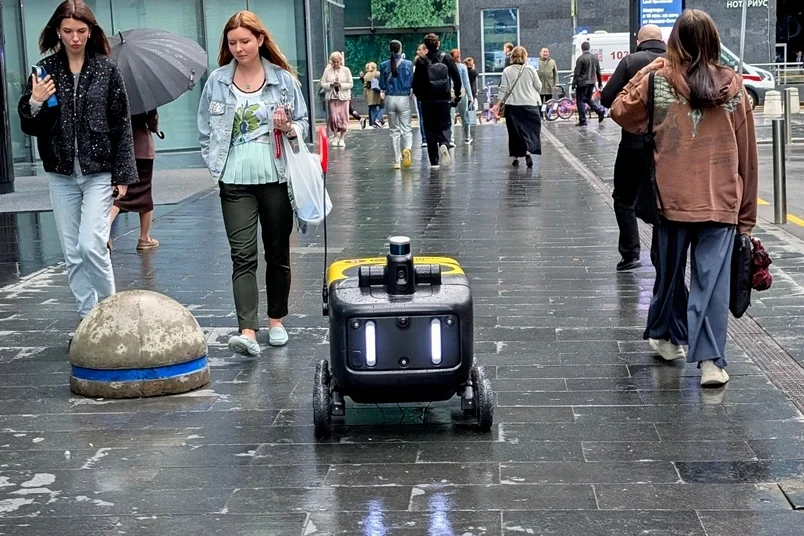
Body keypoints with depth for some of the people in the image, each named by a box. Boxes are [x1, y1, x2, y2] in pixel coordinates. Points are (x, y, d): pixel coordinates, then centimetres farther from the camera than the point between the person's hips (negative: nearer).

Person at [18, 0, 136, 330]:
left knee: (91, 245, -14)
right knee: (72, 253, 7)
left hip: (99, 172, -3)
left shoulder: (107, 70, -1)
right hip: (61, 175, 3)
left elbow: (121, 125, 0)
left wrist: (123, 175, -3)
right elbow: (29, 127, 6)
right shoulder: (45, 70, 4)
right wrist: (34, 102, -15)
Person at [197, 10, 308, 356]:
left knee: (278, 253, 11)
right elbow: (205, 129, 11)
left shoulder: (283, 79, 1)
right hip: (235, 184, 0)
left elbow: (303, 124, 7)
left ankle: (276, 321, 26)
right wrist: (216, 164, 2)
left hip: (277, 179, 0)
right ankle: (247, 332, -14)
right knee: (243, 257, -8)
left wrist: (289, 128, -13)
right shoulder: (217, 81, 4)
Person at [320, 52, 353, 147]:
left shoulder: (346, 70, 3)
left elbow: (350, 84, 1)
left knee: (343, 117, -2)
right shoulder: (327, 70, 4)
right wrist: (330, 85, -16)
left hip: (343, 97, 0)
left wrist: (341, 85, -15)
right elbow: (323, 83, 3)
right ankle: (335, 136, 10)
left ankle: (342, 138, 7)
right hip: (332, 97, 0)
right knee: (333, 117, -5)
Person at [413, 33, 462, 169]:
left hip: (428, 101, -1)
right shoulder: (447, 58, -1)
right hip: (445, 99, 1)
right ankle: (444, 144, -21)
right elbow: (457, 78, -1)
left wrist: (420, 97, 9)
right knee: (445, 126, 12)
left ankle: (434, 162, 5)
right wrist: (457, 96, 9)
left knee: (430, 130, 7)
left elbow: (416, 83, -6)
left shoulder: (421, 61, -6)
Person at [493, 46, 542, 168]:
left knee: (515, 131, 8)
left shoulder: (507, 71, -2)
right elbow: (538, 87, 2)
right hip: (530, 104, -1)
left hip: (513, 106, 1)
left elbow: (503, 89, -4)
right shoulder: (530, 69, -3)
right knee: (531, 130, 6)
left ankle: (516, 158, 10)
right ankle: (528, 151, -16)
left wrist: (498, 104, 0)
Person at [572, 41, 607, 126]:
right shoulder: (595, 57, 7)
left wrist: (574, 84, -8)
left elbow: (576, 73, -14)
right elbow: (598, 72, 13)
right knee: (588, 99, 21)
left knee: (580, 101, 2)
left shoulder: (581, 58, -14)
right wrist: (600, 83, 20)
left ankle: (582, 121, 0)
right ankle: (600, 110, 3)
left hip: (582, 83, -7)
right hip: (591, 83, 7)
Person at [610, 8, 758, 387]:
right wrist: (747, 213, 11)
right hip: (722, 202, 0)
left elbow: (621, 111, 10)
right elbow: (747, 154, 5)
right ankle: (710, 361, -7)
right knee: (712, 280, -1)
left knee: (670, 272, 17)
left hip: (672, 198, 0)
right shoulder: (733, 86, 1)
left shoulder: (657, 79, -5)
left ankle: (667, 336, 35)